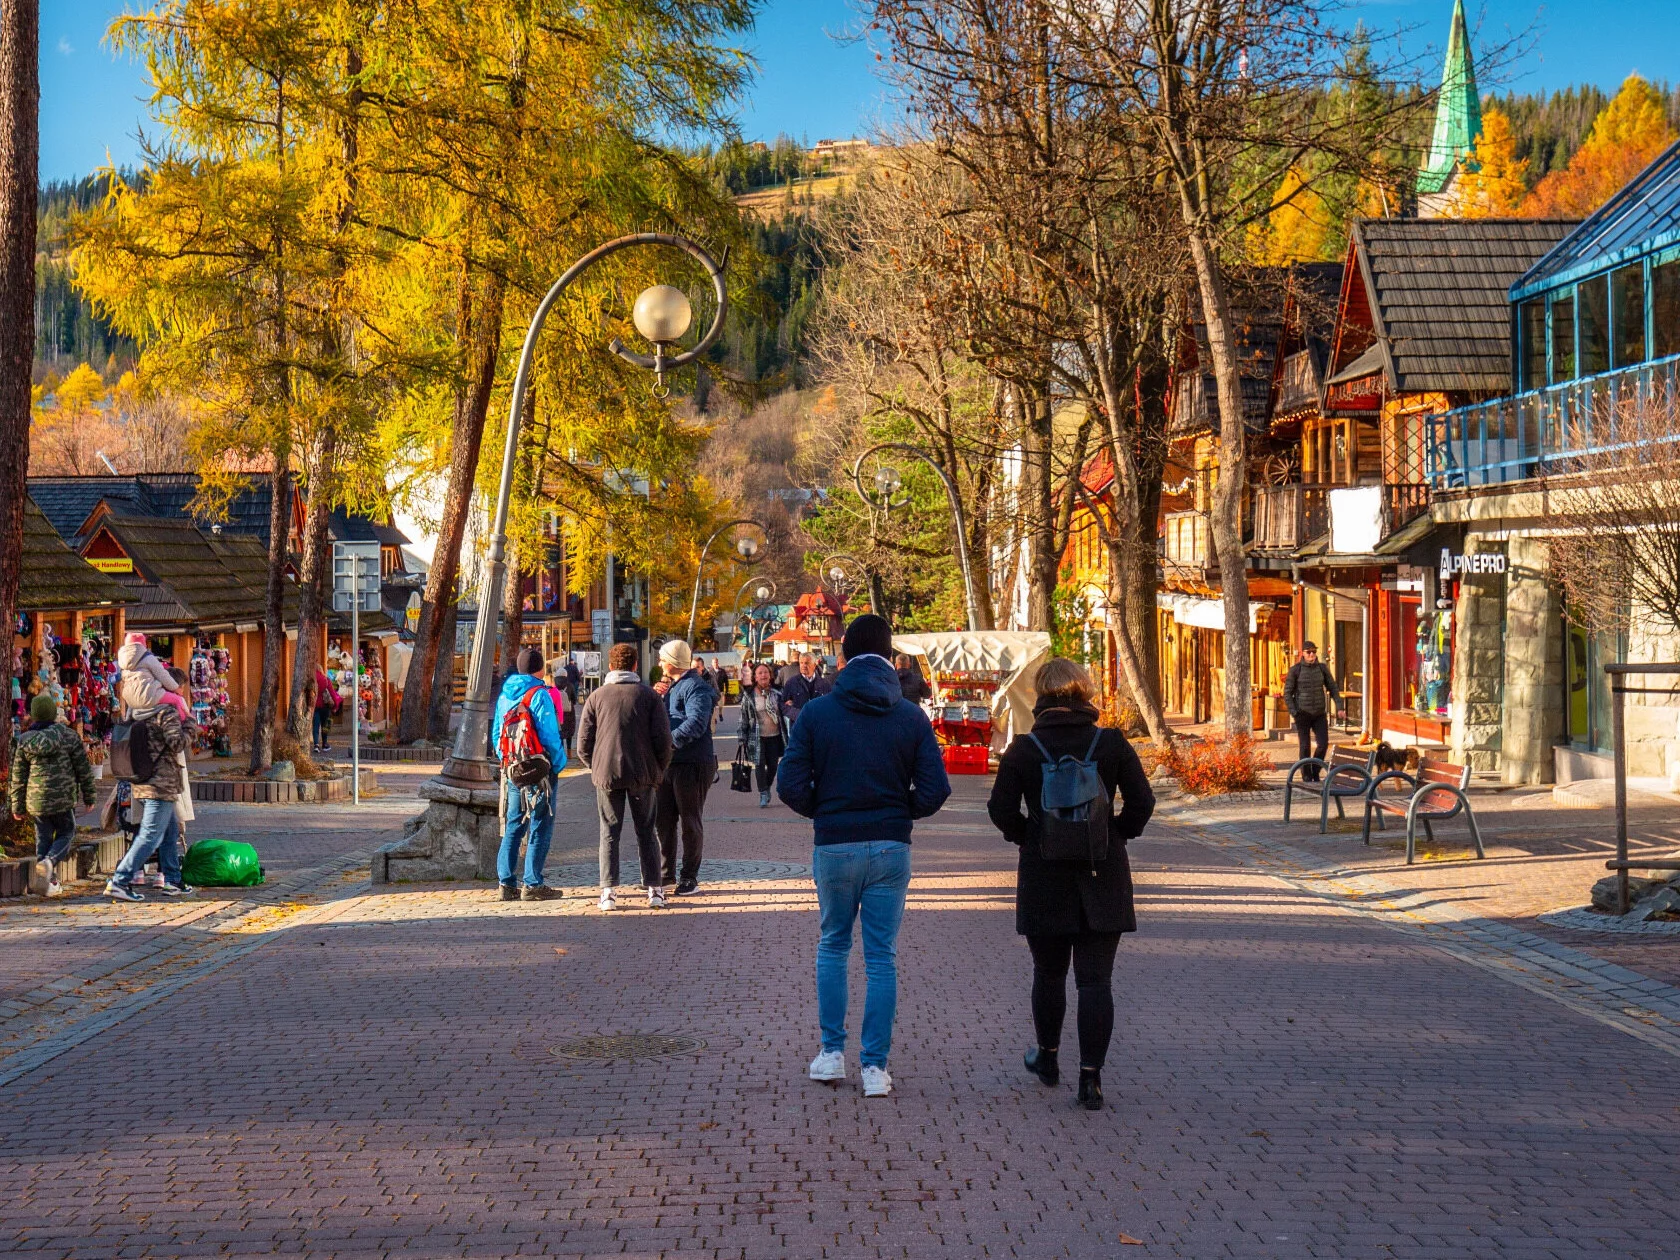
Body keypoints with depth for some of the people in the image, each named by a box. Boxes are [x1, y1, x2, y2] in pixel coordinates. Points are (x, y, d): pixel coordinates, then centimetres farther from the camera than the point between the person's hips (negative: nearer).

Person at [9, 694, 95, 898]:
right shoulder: (69, 736, -1)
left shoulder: (23, 740, 4)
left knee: (43, 838, 12)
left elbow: (18, 777, 8)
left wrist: (18, 806, 15)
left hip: (35, 799, 2)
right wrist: (88, 797, 10)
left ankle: (51, 883, 9)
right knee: (66, 834, 12)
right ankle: (51, 860, -17)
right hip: (63, 797, -2)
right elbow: (84, 769, 1)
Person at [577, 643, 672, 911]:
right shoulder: (649, 695, 2)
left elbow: (583, 744, 1)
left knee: (609, 833, 6)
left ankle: (609, 892, -1)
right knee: (646, 832, 9)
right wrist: (659, 770, 8)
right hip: (643, 774, 0)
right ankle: (655, 890, 7)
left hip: (606, 773, 0)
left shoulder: (597, 697, 3)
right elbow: (663, 738, -4)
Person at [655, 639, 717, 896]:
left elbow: (695, 723, -27)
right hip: (669, 763, 9)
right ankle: (667, 872, 22)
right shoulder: (672, 686, 19)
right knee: (664, 818, 12)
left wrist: (669, 741, -33)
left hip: (693, 764, -9)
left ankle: (690, 875, 8)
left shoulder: (695, 687, -13)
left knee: (690, 820, -1)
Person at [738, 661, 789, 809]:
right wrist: (743, 738, -1)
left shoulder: (776, 694, 4)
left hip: (774, 736, 2)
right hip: (757, 736, -2)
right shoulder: (749, 695, -3)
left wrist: (786, 736, 9)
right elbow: (743, 717, 1)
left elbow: (783, 714, 11)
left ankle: (767, 788, 31)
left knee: (773, 765, 6)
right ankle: (763, 795, 1)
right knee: (760, 765, -6)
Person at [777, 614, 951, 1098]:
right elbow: (935, 789, -7)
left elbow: (790, 785, -8)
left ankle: (831, 1053, 18)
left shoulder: (816, 712, -5)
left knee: (833, 946, 18)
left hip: (833, 846, 0)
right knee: (882, 957, 6)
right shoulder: (912, 717, -3)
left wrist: (821, 812, 10)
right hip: (891, 848, 0)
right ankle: (875, 1067, 5)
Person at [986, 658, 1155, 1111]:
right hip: (1103, 878, 0)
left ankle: (1047, 1058, 34)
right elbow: (1141, 802, -6)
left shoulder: (1023, 749, -6)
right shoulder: (1112, 743, -4)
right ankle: (1090, 1078, -5)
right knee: (1096, 980, 1)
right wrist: (1118, 835, 10)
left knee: (1049, 973, 18)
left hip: (1043, 876, 0)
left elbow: (1001, 809, -7)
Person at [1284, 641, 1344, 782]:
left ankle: (1315, 772, 17)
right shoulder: (1295, 670, -4)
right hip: (1302, 713, -3)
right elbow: (1287, 693, -2)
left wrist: (1339, 707, -2)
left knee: (1323, 744, -5)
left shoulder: (1322, 668, 4)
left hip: (1320, 714, 3)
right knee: (1305, 746, 0)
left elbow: (1333, 688, 8)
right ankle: (1306, 777, 12)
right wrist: (1293, 712, -12)